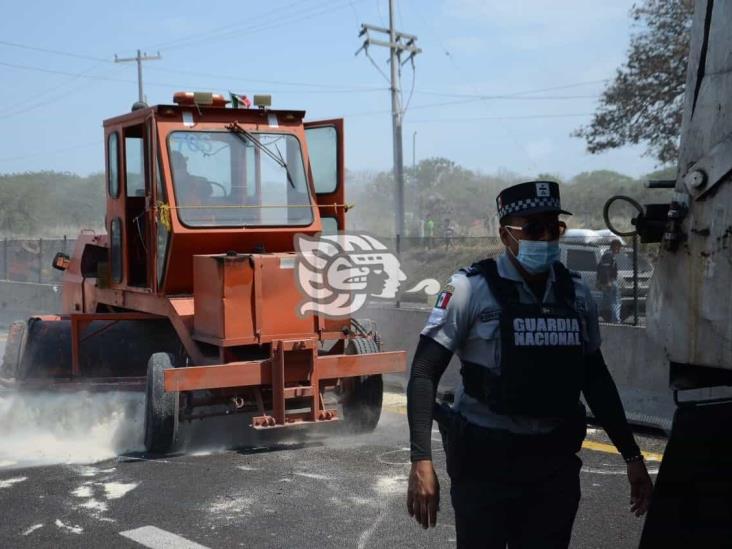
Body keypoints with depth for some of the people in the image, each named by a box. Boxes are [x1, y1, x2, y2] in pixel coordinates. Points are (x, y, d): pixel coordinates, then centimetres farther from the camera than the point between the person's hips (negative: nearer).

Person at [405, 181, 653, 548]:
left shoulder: (576, 294, 6)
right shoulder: (471, 289, -10)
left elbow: (596, 378, 16)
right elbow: (424, 373, -12)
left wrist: (631, 455, 14)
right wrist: (422, 461, -21)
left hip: (556, 460, 4)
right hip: (484, 461, -4)